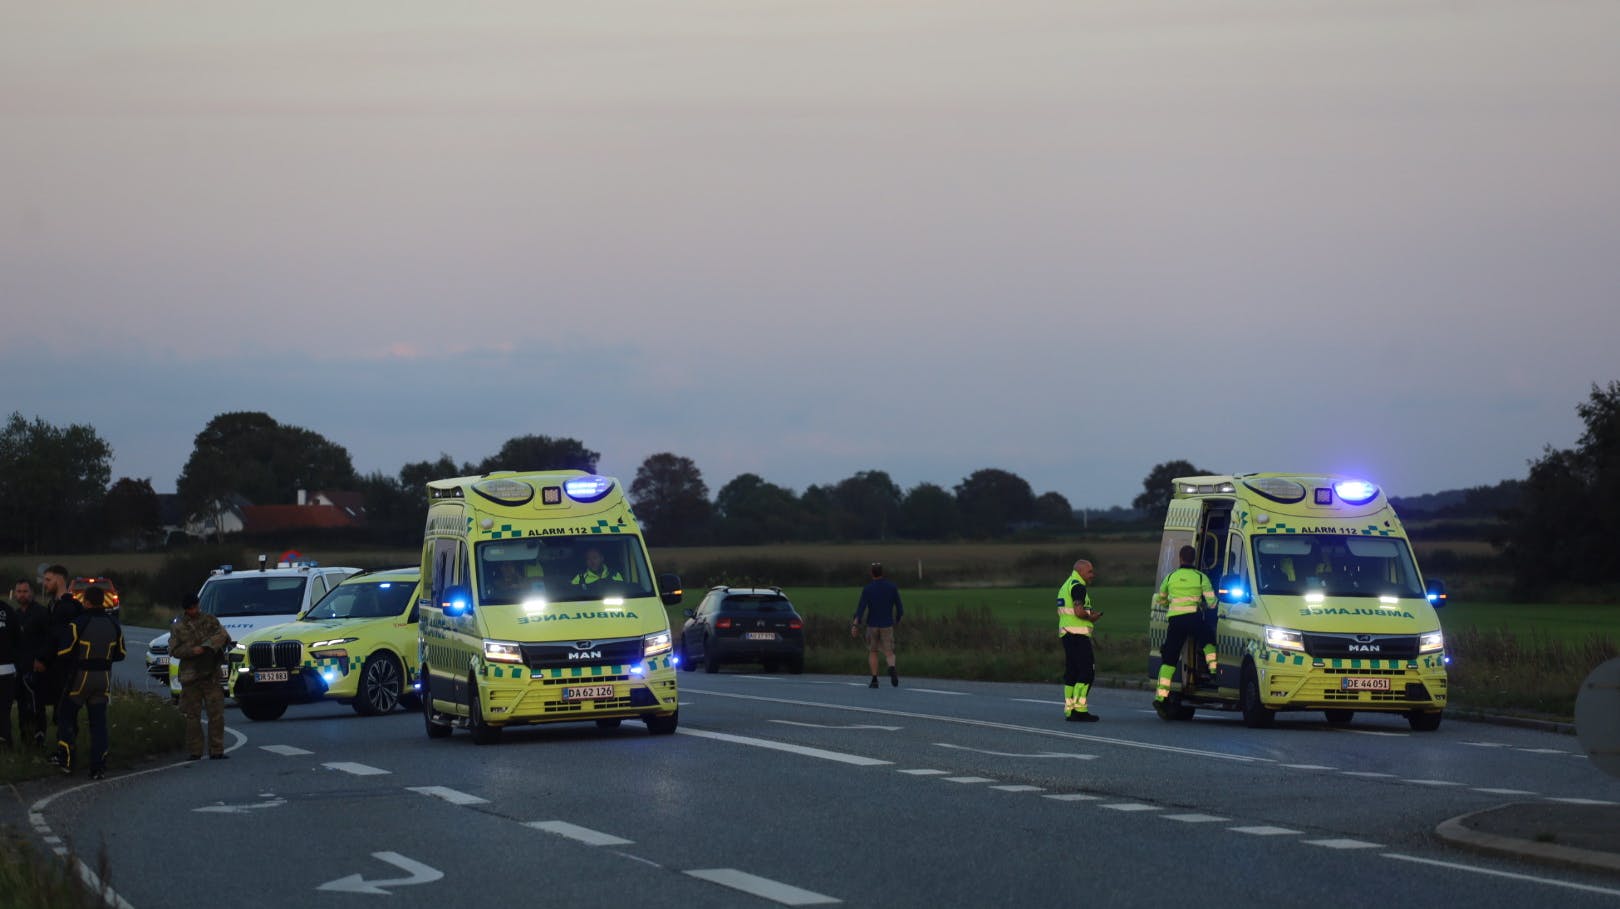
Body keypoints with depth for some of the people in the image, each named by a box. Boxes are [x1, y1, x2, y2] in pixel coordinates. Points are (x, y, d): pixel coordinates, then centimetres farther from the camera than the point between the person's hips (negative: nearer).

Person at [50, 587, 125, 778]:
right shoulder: (114, 625, 2)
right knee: (99, 722, 7)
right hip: (104, 677, 4)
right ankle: (98, 768, 2)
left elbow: (64, 654, -15)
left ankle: (65, 760, 12)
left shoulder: (78, 624, -16)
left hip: (80, 677, -4)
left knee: (65, 716, 14)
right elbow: (119, 654, 10)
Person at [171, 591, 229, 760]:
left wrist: (205, 647, -22)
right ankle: (194, 752, 8)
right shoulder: (179, 626, 7)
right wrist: (192, 651, -14)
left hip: (212, 675, 0)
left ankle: (216, 751, 0)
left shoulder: (210, 621, 8)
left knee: (216, 714, -4)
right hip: (190, 675, 0)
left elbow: (221, 635, -8)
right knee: (193, 716, 3)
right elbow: (173, 650, 1)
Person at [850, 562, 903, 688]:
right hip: (887, 626, 1)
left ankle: (874, 680, 11)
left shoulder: (867, 589, -6)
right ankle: (892, 668, -32)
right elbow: (900, 608, 2)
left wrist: (855, 625, -18)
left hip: (872, 625, -1)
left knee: (872, 652, 16)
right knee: (889, 653, 1)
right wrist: (897, 621, 20)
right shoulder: (892, 587, 0)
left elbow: (861, 607, -15)